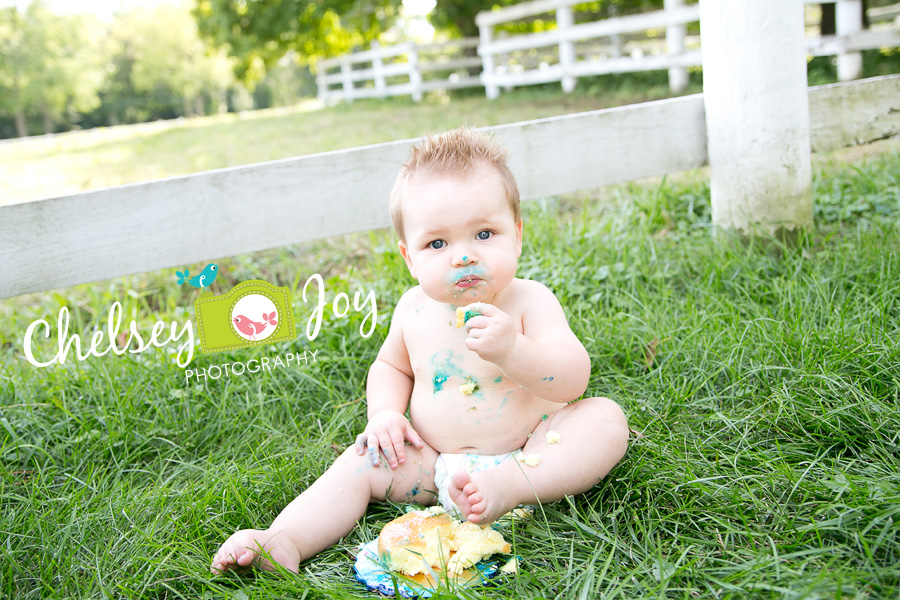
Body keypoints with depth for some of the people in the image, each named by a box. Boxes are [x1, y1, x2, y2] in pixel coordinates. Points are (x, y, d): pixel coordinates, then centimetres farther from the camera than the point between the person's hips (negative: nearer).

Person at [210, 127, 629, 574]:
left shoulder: (530, 301, -14)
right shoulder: (414, 309, -2)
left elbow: (573, 380, -24)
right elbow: (391, 365, 18)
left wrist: (512, 349, -42)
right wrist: (386, 412, -3)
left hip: (529, 450, -3)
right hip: (435, 460, 4)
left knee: (606, 419, -25)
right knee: (363, 462, -10)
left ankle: (508, 487, -41)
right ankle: (283, 542, -23)